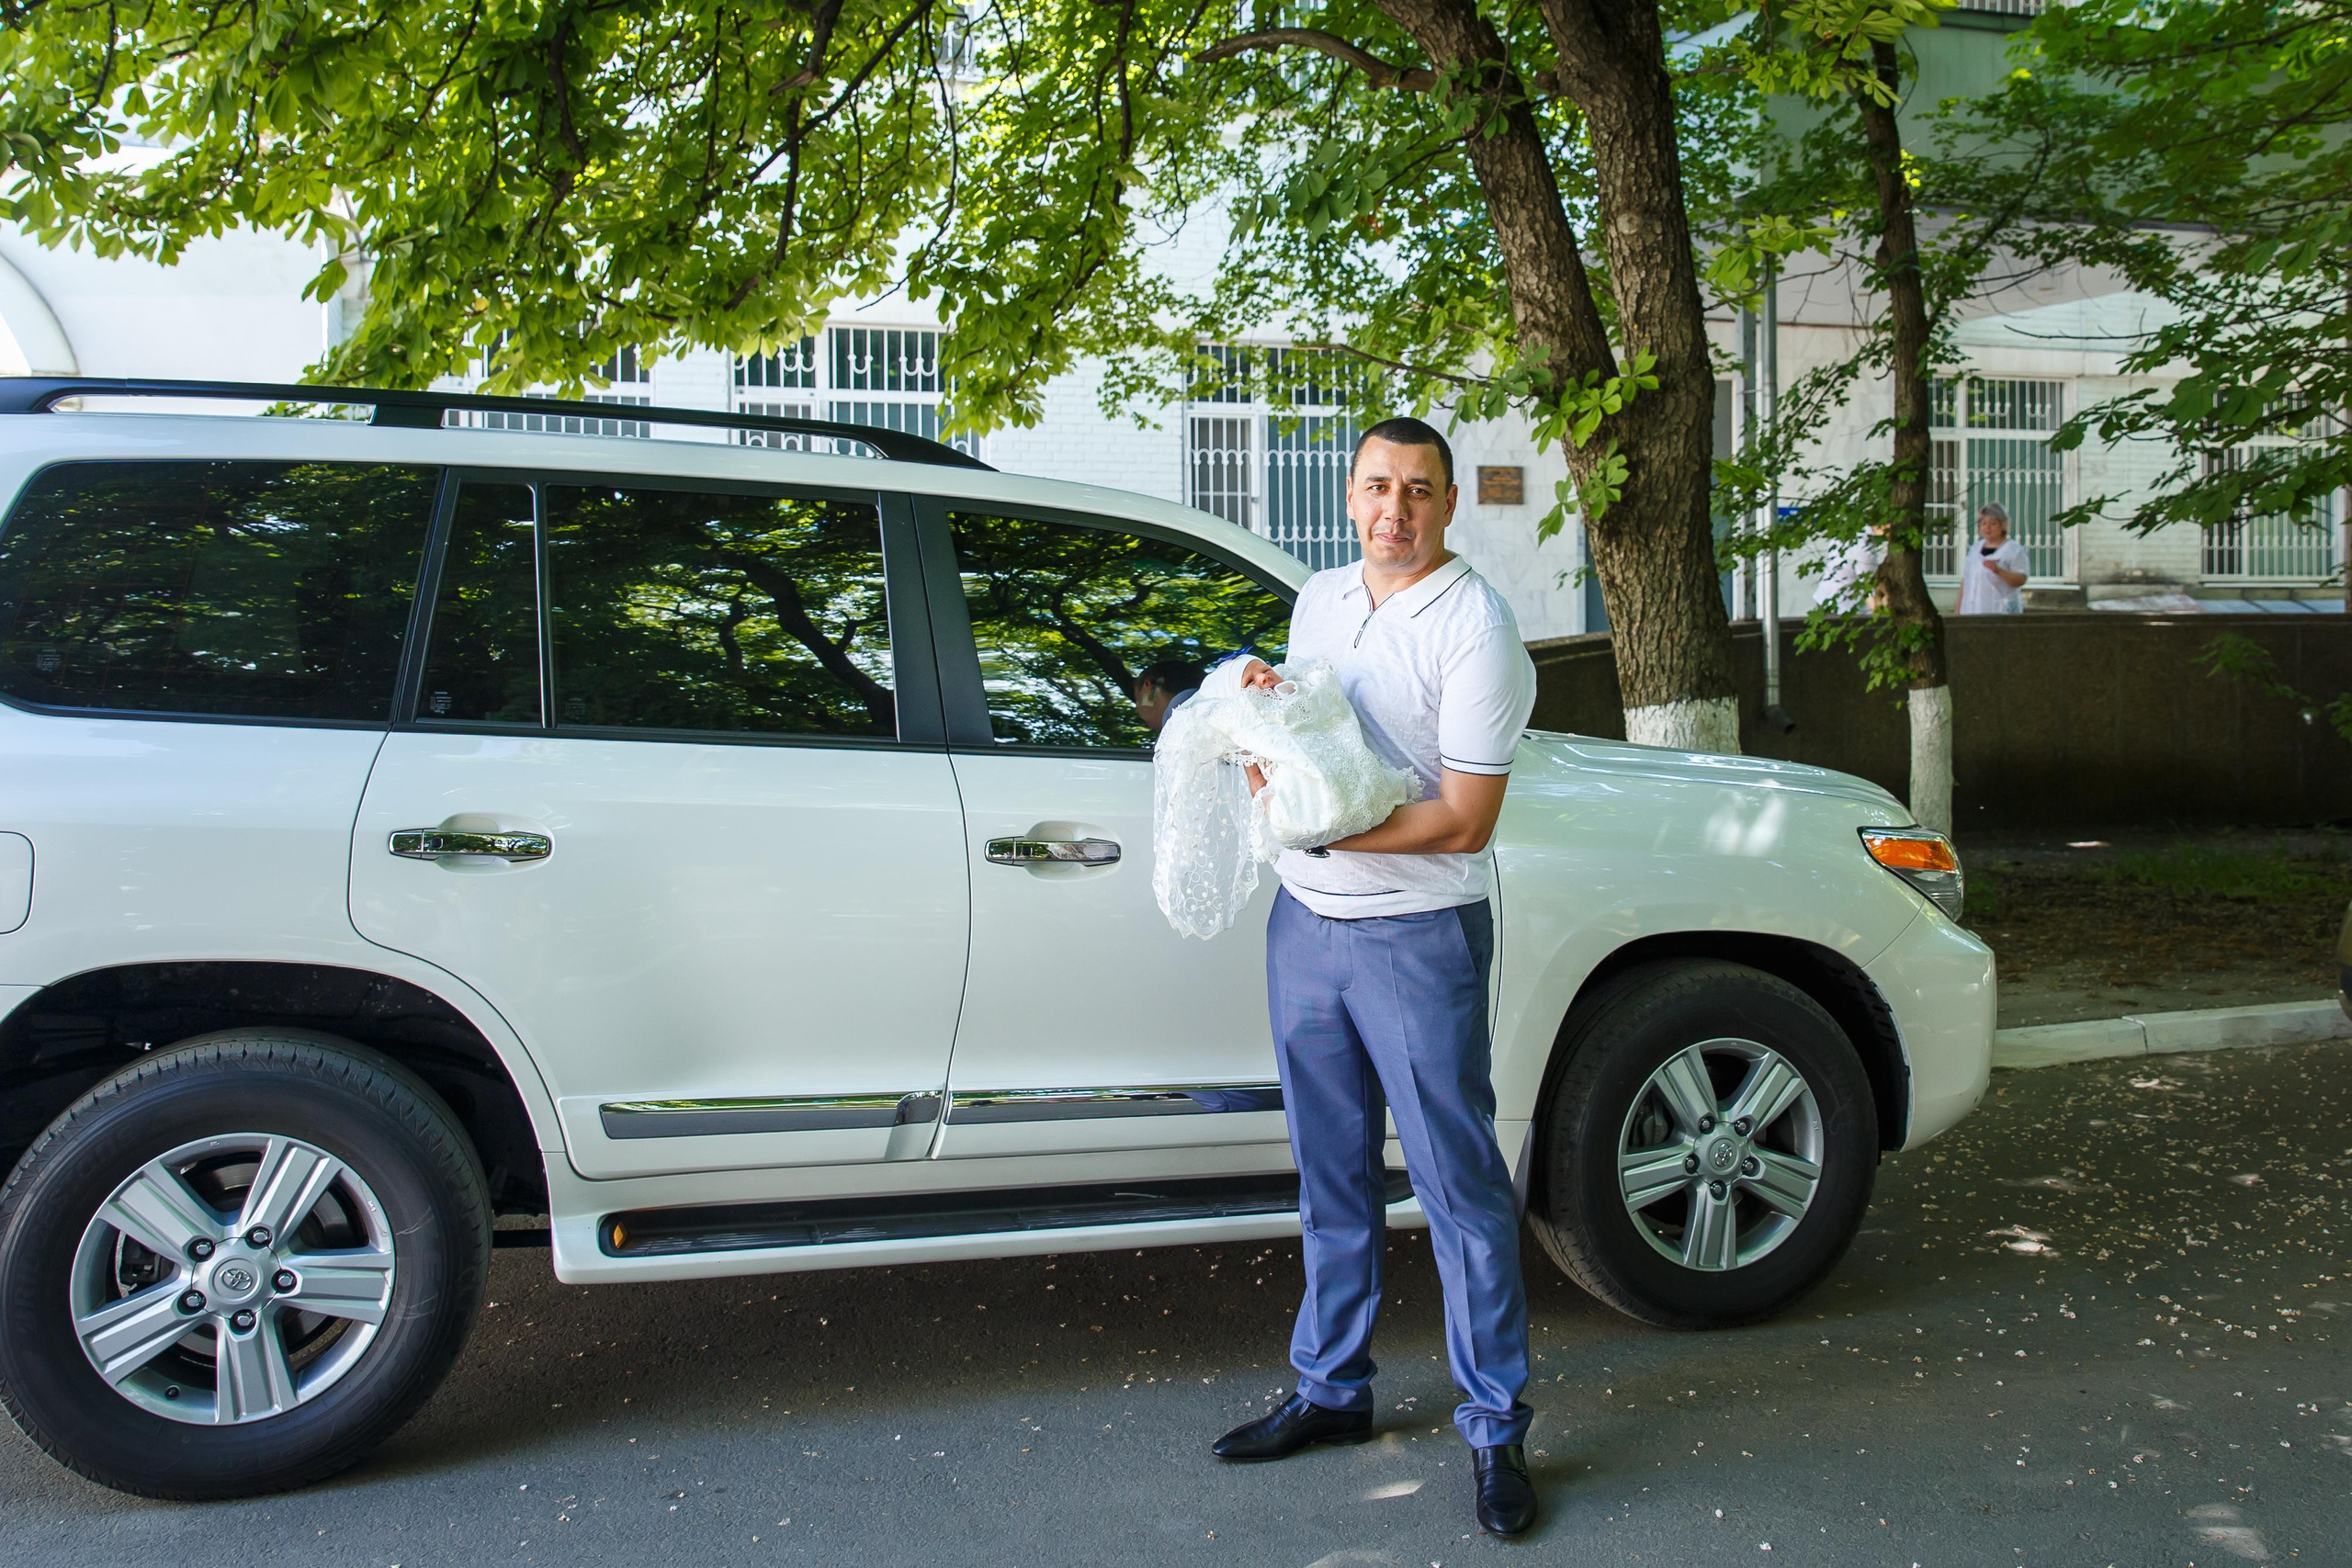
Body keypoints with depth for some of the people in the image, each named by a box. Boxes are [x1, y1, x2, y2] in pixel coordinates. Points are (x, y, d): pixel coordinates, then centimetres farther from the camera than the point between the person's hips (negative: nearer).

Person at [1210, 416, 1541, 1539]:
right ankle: (1330, 1389, 29)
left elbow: (1464, 820, -16)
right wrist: (1262, 709, -1)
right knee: (1331, 1174, 15)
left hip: (1418, 938, -6)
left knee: (1459, 1186, 0)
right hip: (1305, 921, 7)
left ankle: (1495, 1427, 13)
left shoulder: (1475, 629, -13)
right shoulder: (1318, 600, 10)